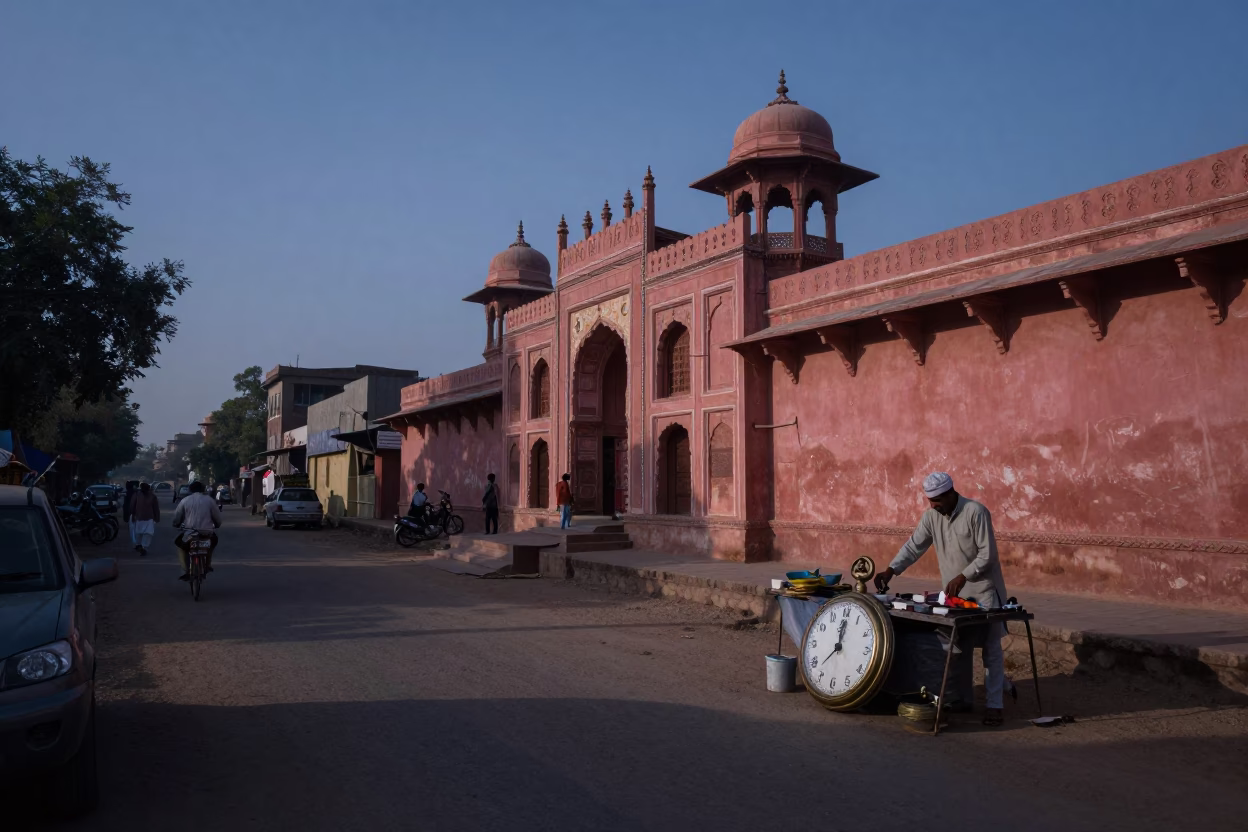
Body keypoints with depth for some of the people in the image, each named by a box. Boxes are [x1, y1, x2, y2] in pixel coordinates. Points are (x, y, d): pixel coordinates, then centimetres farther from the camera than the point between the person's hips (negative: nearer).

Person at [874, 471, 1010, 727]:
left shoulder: (975, 512, -19)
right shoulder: (931, 516, -2)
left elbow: (988, 554, -19)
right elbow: (913, 546, -2)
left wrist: (962, 577, -24)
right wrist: (890, 571, -13)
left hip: (983, 590, -5)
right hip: (953, 592, 5)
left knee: (991, 647, 1)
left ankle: (995, 704, 6)